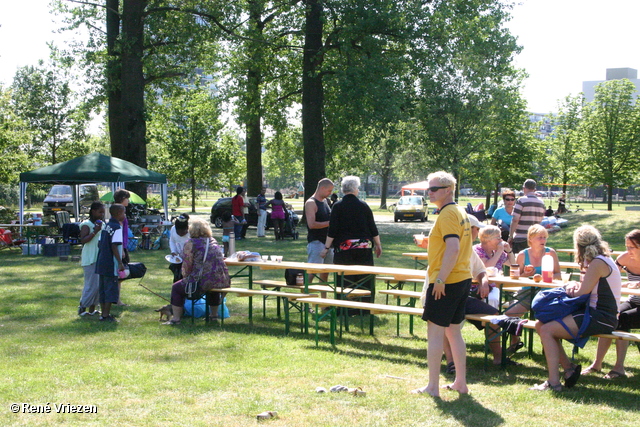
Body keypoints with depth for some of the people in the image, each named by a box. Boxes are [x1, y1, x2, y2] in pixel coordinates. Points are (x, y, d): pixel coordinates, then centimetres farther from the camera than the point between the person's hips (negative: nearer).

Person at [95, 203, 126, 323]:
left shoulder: (106, 226, 11)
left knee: (103, 289, 13)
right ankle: (106, 315, -2)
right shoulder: (117, 227, -14)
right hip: (111, 264, -9)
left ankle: (104, 313, 19)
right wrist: (120, 263, -17)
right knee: (112, 289, -2)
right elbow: (114, 246, -20)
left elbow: (100, 244, 14)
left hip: (101, 263, 9)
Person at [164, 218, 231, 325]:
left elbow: (187, 266, -4)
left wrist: (185, 278, 18)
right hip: (222, 281, 6)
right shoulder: (213, 241, 16)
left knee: (176, 288, 13)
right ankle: (214, 315, 47)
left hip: (204, 282, -6)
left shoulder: (191, 243, -2)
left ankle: (176, 319, 10)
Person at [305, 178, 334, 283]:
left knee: (325, 272, 13)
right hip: (316, 242, -9)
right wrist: (330, 223, -20)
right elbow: (311, 224, -21)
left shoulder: (325, 201, 16)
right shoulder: (311, 203, -11)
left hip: (327, 242, 9)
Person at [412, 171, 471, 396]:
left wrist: (440, 279, -24)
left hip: (446, 283, -10)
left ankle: (432, 387, 0)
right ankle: (461, 383, 20)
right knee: (454, 332, 15)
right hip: (463, 279, 10)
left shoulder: (447, 214, -15)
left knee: (435, 332, -4)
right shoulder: (460, 212, 15)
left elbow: (453, 248, -25)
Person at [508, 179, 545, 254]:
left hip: (521, 239, -6)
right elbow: (540, 220, 17)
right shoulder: (541, 203, 11)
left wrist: (510, 236, -8)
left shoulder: (521, 201, -10)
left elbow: (515, 220, -13)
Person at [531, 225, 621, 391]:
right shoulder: (602, 260, 15)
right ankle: (569, 368, 5)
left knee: (547, 330, -20)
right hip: (596, 314, 10)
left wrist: (572, 286, 4)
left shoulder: (598, 263, -16)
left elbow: (580, 293, -17)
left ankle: (554, 382, -19)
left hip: (599, 319, -10)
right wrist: (574, 285, -4)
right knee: (541, 325, 4)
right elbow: (586, 288, 17)